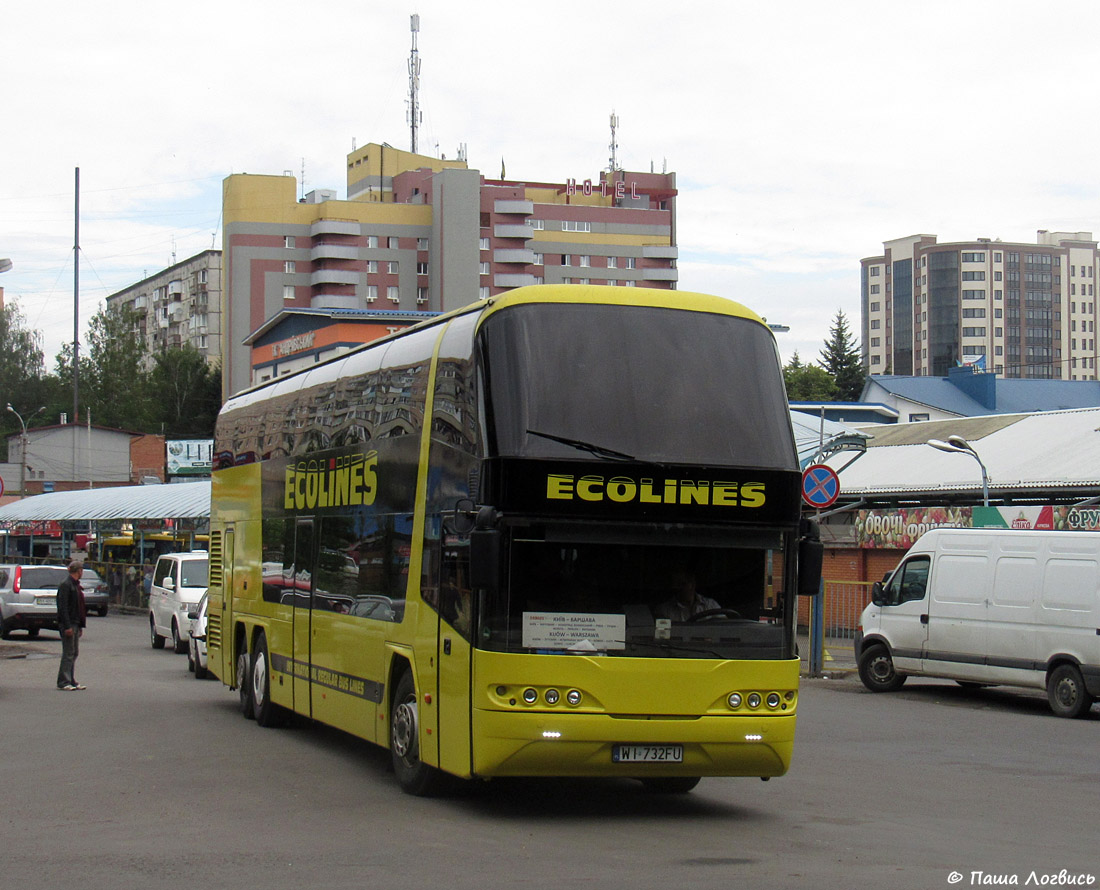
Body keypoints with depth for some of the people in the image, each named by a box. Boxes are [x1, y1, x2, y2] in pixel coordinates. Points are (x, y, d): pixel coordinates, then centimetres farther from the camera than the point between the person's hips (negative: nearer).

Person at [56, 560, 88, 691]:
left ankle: (71, 680, 16)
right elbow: (63, 607, -17)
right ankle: (63, 682, -3)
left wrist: (80, 626, 19)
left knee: (74, 652, 10)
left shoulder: (76, 585, 17)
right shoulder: (65, 585, -12)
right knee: (68, 653, -7)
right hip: (68, 624, -9)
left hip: (75, 623, 9)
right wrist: (67, 626, -21)